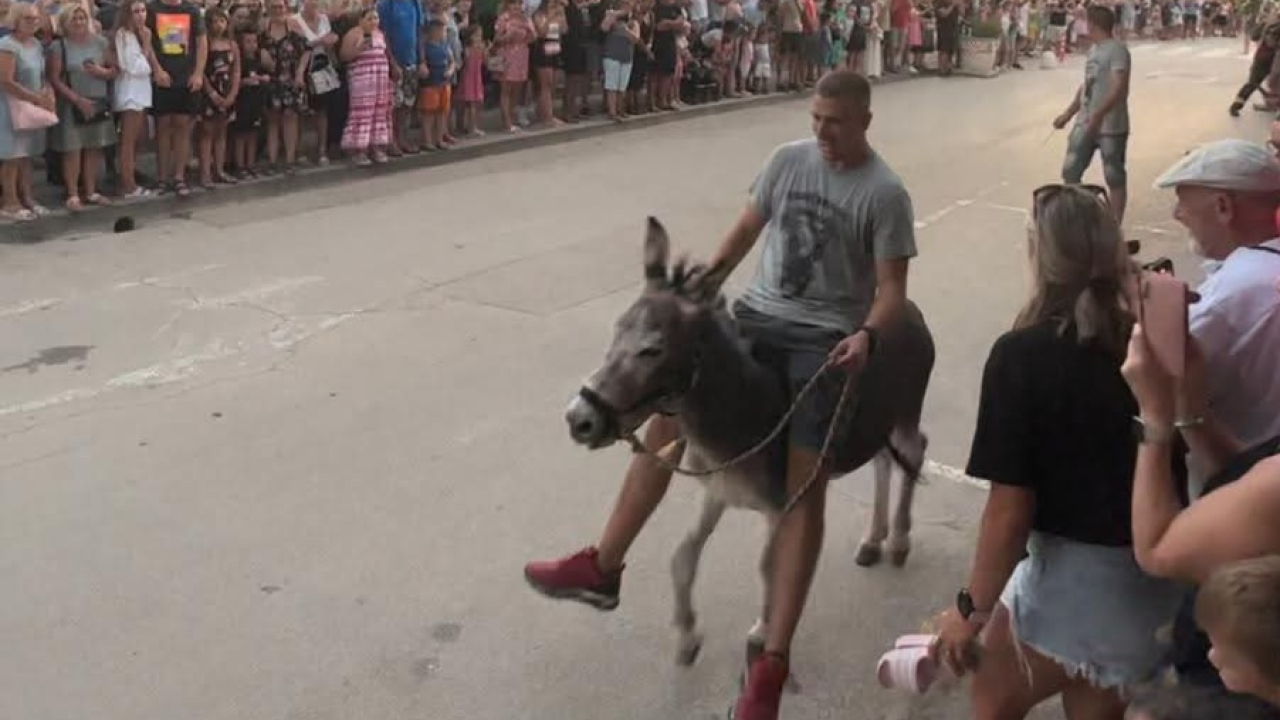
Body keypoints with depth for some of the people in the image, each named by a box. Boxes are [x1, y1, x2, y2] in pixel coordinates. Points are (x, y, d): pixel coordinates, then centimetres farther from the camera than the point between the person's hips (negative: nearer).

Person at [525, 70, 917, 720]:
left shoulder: (885, 195, -7)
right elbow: (746, 231, 16)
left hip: (825, 337, -5)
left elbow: (891, 287, -8)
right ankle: (603, 567, 10)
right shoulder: (787, 160, 6)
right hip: (757, 313, 5)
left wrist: (866, 335, -26)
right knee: (667, 414, -3)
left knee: (804, 481, -14)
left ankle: (771, 663, -15)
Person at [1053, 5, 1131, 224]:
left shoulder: (1117, 50, -14)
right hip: (1085, 123, 8)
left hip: (1111, 126, -8)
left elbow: (1120, 89, -25)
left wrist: (1099, 114, -37)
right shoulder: (1093, 50, 13)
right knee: (1070, 171, 6)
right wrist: (1068, 114, 24)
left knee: (1115, 178, 3)